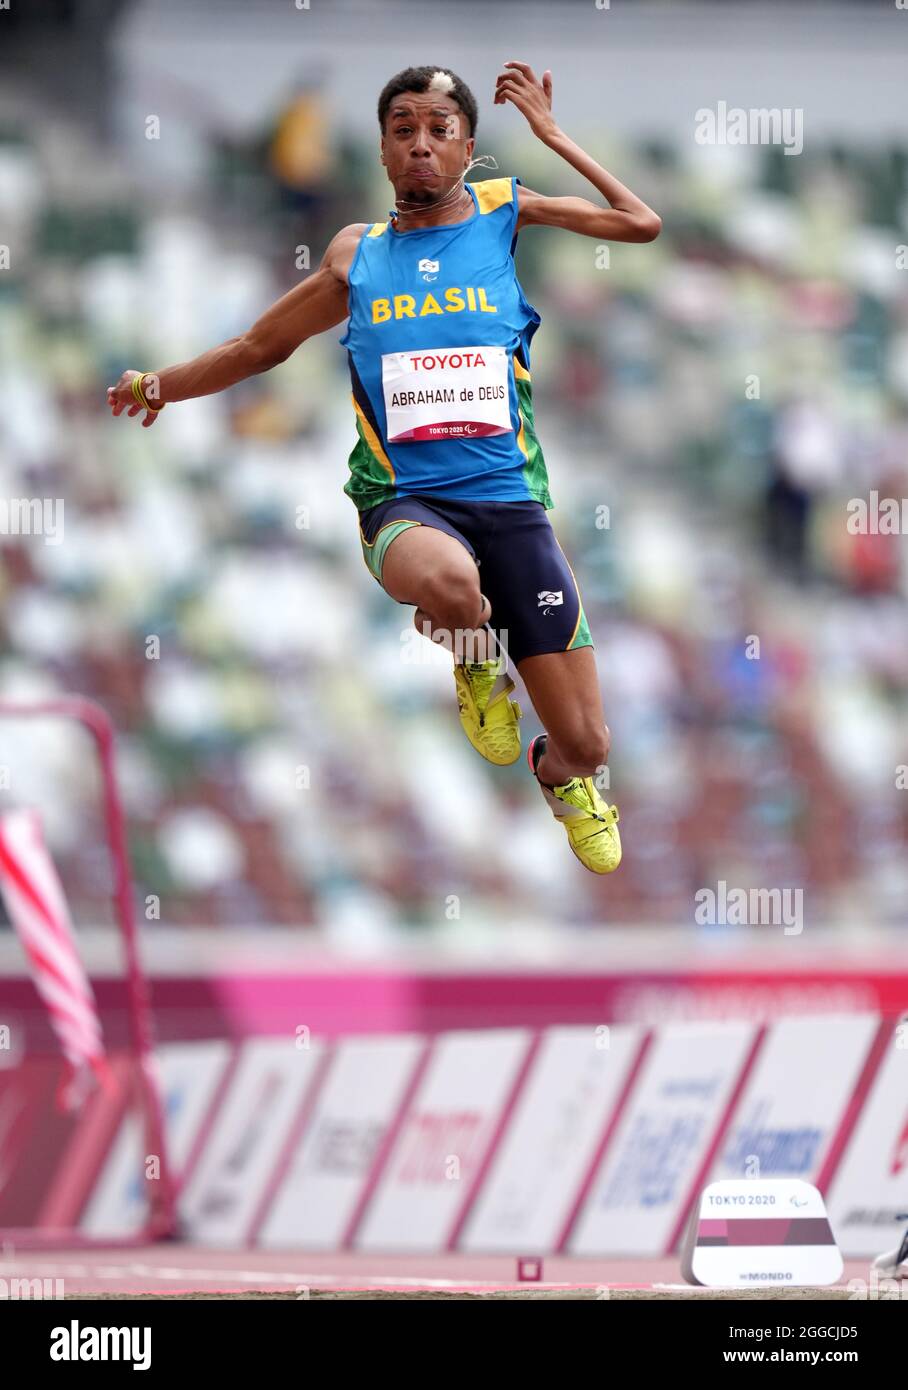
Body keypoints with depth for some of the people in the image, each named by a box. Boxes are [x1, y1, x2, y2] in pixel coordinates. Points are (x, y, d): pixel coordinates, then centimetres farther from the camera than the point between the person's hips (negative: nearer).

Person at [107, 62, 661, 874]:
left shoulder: (504, 216, 7)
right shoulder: (357, 257, 10)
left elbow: (641, 224, 0)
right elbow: (264, 345, 26)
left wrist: (549, 134, 2)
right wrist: (161, 387, 30)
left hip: (510, 500, 0)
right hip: (405, 500, 0)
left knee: (585, 744, -2)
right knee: (448, 582, -42)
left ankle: (561, 778, 38)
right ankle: (478, 664, -3)